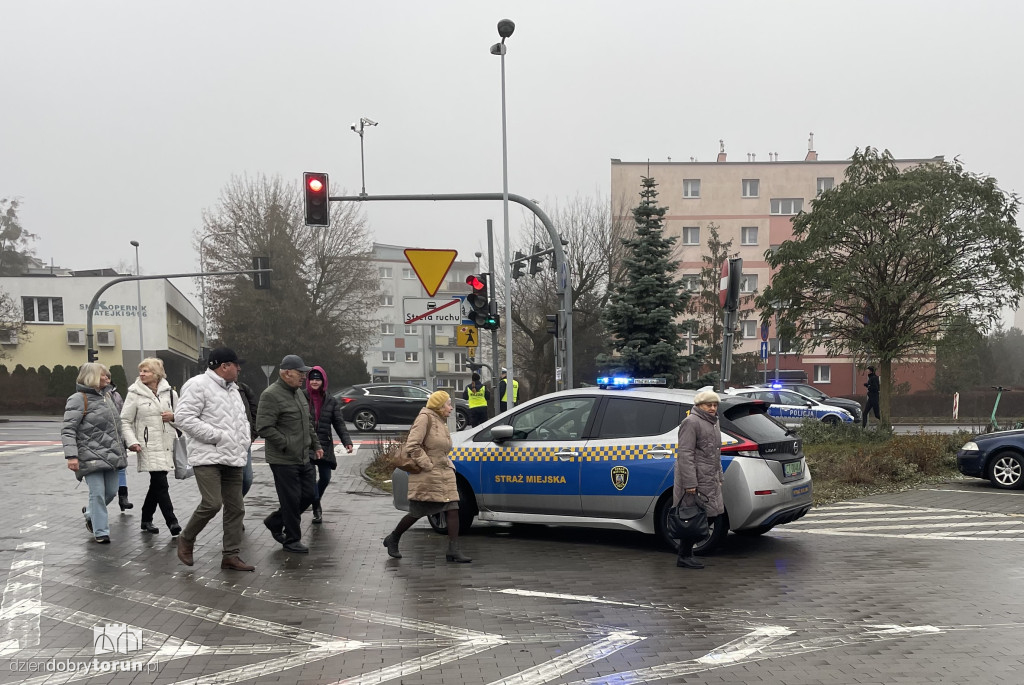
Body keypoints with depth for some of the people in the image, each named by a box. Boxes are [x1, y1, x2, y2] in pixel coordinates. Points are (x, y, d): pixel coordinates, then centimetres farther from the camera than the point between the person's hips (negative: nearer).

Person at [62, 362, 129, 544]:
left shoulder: (106, 397, 16)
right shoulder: (78, 399, -7)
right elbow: (68, 430, -12)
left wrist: (120, 448, 23)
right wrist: (71, 456, -21)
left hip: (110, 454, 7)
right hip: (91, 456, -7)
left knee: (111, 491, 10)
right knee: (97, 493, -7)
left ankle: (91, 513, 38)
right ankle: (101, 532, 5)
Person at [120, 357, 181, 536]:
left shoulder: (169, 392, 9)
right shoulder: (135, 394, 0)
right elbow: (125, 421, 1)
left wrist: (173, 416, -4)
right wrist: (131, 442, -11)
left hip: (166, 445, 4)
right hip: (148, 446, -4)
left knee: (156, 484, 11)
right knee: (160, 483, -11)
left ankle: (146, 520, 25)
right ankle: (172, 522, -10)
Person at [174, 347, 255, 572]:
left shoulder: (232, 389, 20)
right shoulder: (198, 385, -8)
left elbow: (242, 420, 31)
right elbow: (183, 418, -17)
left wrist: (243, 442, 11)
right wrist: (216, 436, -17)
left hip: (233, 459, 8)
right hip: (208, 457, -8)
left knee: (235, 507, 6)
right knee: (212, 503, -16)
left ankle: (230, 555, 14)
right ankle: (186, 539, 9)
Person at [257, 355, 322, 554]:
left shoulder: (298, 393, 15)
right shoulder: (271, 395, -15)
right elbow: (264, 428, -22)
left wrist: (315, 444, 20)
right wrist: (287, 445, -18)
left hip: (303, 458, 9)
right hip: (283, 460, -9)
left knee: (309, 495, 13)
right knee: (291, 500, -1)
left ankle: (274, 522, 30)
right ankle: (292, 540, 14)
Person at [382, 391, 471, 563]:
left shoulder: (441, 421, 16)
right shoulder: (425, 418, -12)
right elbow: (412, 446, -19)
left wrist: (449, 465, 13)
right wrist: (428, 465, -19)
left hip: (444, 474, 9)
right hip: (426, 476, -9)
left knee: (452, 509, -2)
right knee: (417, 512, 1)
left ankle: (454, 550, -3)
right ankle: (392, 540, 22)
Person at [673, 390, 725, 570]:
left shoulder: (713, 423, 21)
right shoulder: (691, 422, -10)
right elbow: (685, 454, -18)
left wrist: (719, 478, 25)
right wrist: (690, 483, -23)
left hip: (710, 480, 10)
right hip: (696, 480, -10)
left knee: (711, 515, 7)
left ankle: (686, 547, 18)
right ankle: (684, 557, 2)